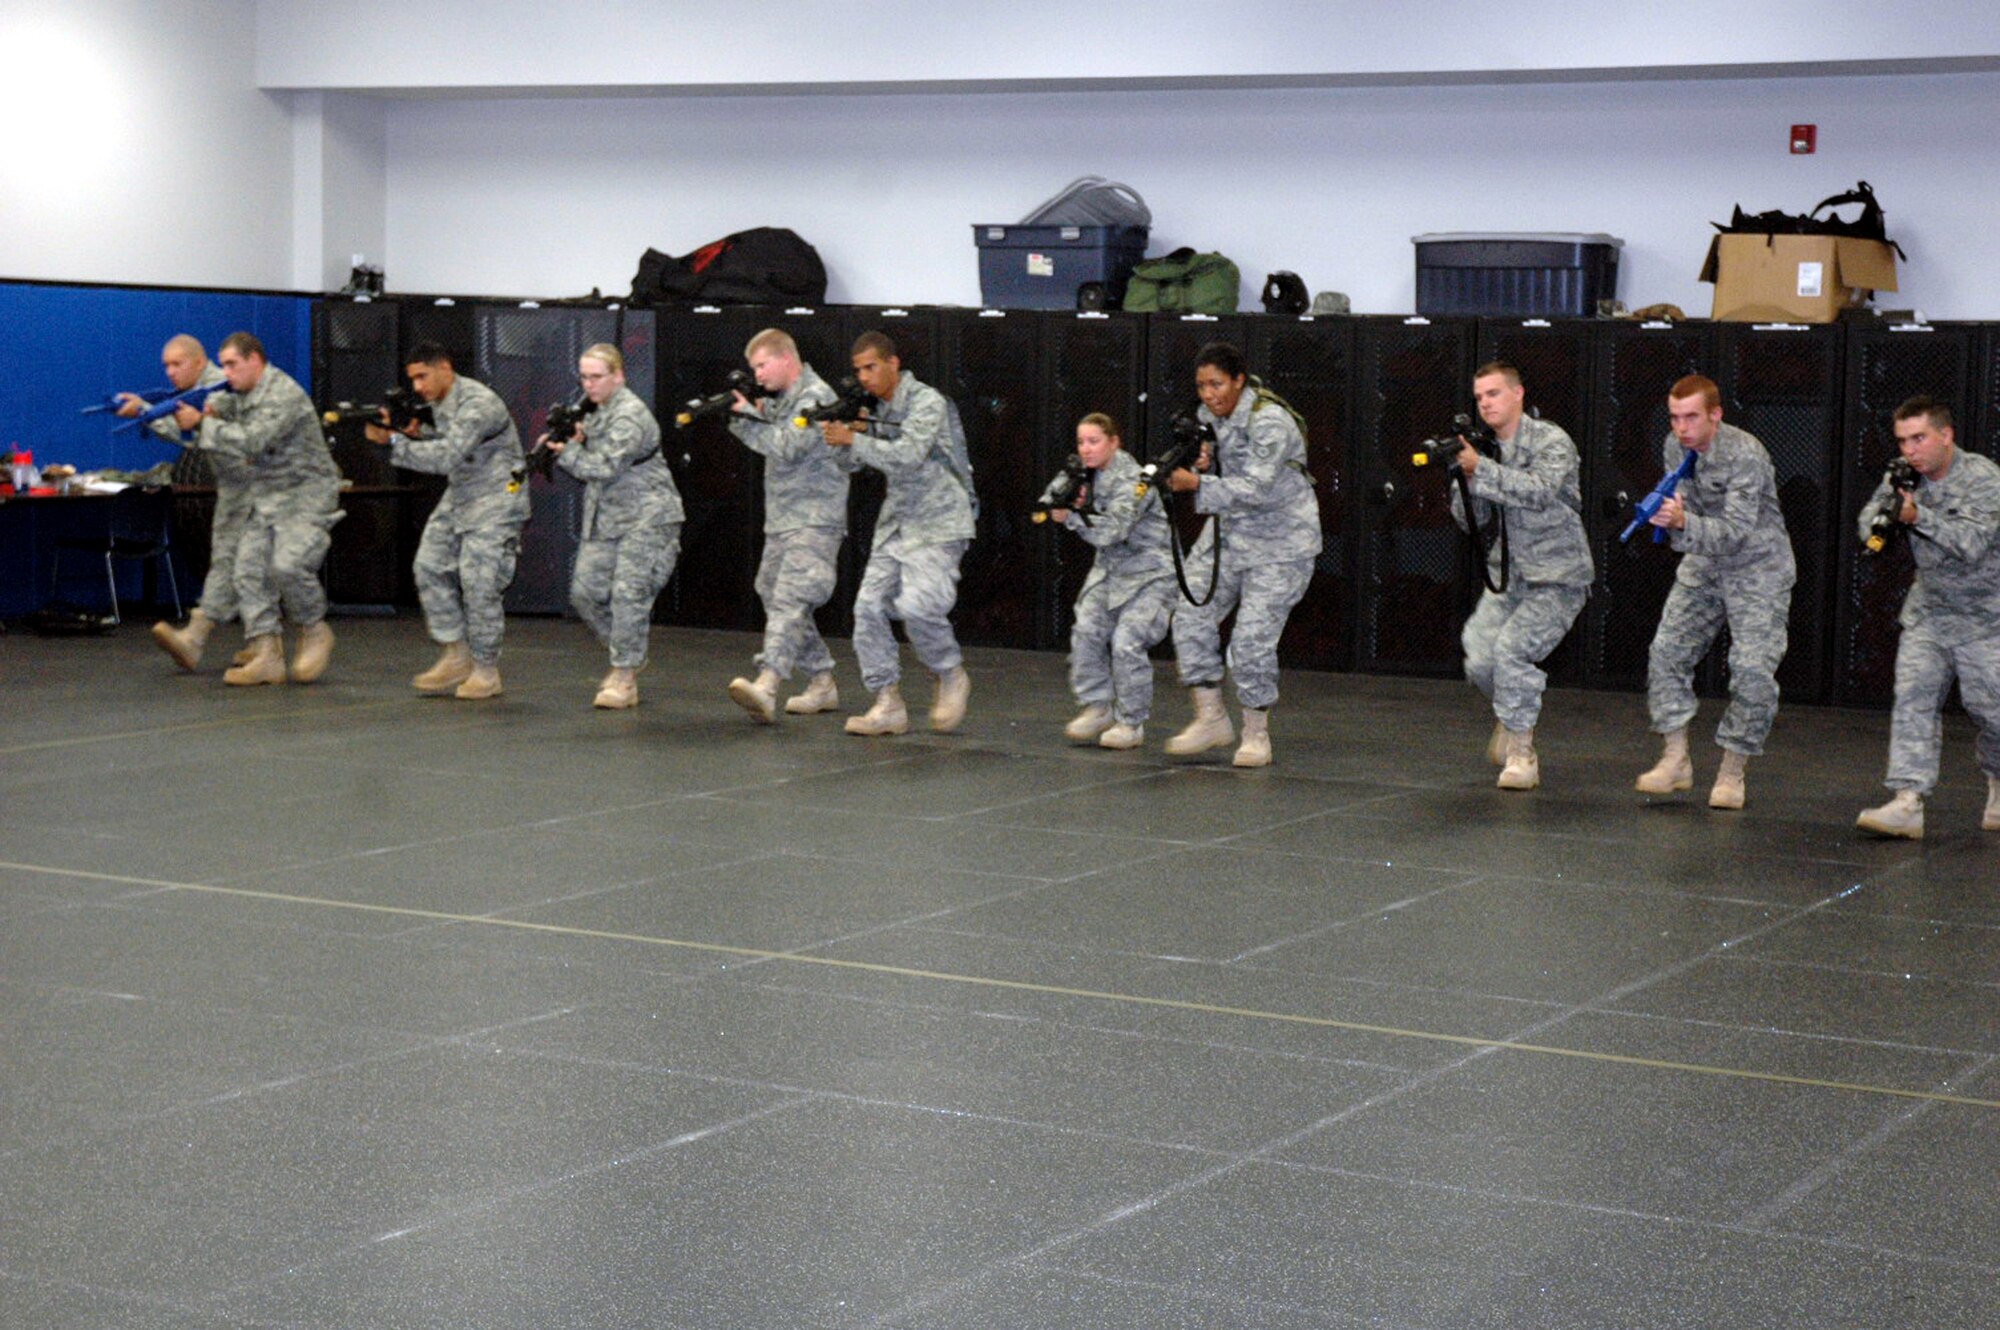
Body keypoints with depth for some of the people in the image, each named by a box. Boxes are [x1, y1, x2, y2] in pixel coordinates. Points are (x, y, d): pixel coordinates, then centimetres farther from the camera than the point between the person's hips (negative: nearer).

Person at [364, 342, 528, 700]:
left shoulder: (478, 404, -23)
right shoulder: (439, 402, 6)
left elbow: (447, 457, -31)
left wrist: (394, 442, -29)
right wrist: (417, 433, 1)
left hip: (495, 499, -9)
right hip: (459, 496, 9)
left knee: (479, 583, -10)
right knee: (431, 567, 3)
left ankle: (487, 671, 2)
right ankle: (456, 657, 11)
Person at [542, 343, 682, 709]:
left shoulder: (630, 416, -15)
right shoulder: (596, 412, 14)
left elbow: (605, 468, -22)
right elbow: (589, 458, 18)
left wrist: (566, 451, -11)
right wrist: (575, 441, -2)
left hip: (647, 518, -9)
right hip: (605, 519, 9)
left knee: (629, 593, -11)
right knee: (585, 590, 5)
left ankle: (624, 678, -5)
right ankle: (628, 655, 23)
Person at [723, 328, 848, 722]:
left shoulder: (815, 397, -11)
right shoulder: (783, 398, 18)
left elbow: (787, 448, -20)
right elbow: (770, 444, 18)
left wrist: (746, 416, -15)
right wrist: (752, 416, 1)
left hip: (814, 520, -10)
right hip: (782, 520, 10)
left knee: (789, 601, -22)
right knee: (776, 600, 13)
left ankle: (766, 687, -37)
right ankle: (822, 684, 21)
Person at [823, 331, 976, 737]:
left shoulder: (927, 402, -13)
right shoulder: (877, 407, 11)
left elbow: (907, 457, -25)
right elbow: (852, 462, 12)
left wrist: (853, 440, -22)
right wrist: (846, 433, -8)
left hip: (938, 523, -8)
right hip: (896, 522, 8)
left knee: (917, 604, -23)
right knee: (870, 605, -3)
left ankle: (952, 677, 3)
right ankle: (888, 705, 2)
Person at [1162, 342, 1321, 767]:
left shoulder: (1270, 422, -22)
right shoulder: (1211, 416, 3)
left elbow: (1255, 489, -28)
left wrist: (1197, 485, -36)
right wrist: (1203, 465, -11)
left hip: (1280, 543, -8)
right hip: (1229, 533, 8)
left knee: (1252, 636, -11)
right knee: (1191, 613, -3)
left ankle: (1257, 733, 6)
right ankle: (1211, 718, 8)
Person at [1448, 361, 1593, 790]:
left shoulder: (1552, 442, -10)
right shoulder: (1485, 449, 8)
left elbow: (1540, 491, -28)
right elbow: (1470, 519, 4)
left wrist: (1480, 470, -32)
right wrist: (1463, 478, -15)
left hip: (1557, 578, -6)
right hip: (1507, 576, 6)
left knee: (1511, 646, -23)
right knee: (1480, 661, -5)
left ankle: (1520, 752, -10)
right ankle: (1515, 713, 28)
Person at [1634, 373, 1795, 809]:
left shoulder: (1745, 455, -26)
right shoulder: (1675, 448, -5)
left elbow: (1736, 532, -33)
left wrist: (1684, 523, -48)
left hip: (1758, 565, -6)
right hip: (1703, 563, 6)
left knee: (1752, 667, -14)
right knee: (1667, 650, -3)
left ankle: (1732, 772, -2)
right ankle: (1676, 759, 6)